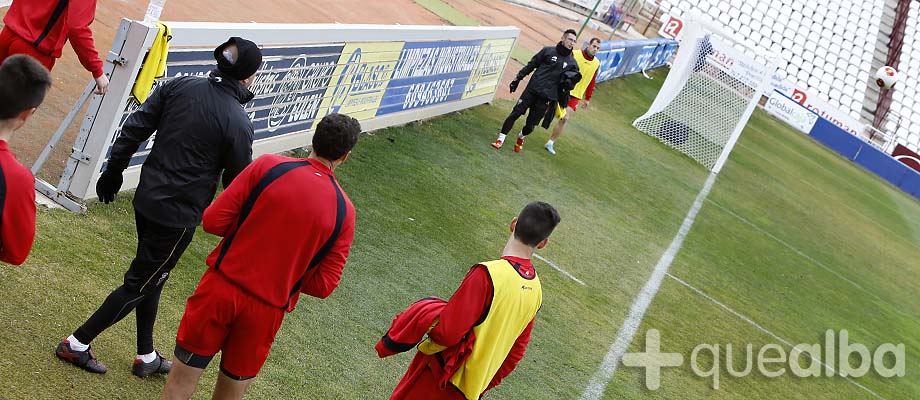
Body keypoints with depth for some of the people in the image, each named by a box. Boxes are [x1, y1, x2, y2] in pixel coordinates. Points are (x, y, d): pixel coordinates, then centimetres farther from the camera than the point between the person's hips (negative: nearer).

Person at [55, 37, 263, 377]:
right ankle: (77, 343, 17)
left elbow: (134, 130, 3)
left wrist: (113, 172, 14)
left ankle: (146, 357, 34)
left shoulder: (180, 86, -2)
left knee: (152, 277, 21)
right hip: (179, 215, -7)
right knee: (140, 284, 10)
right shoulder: (238, 124, -18)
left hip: (147, 199, 7)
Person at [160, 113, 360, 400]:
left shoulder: (268, 166, -9)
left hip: (222, 288, -1)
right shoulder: (344, 212, -5)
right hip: (267, 310, 1)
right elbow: (323, 285, -4)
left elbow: (213, 221, -9)